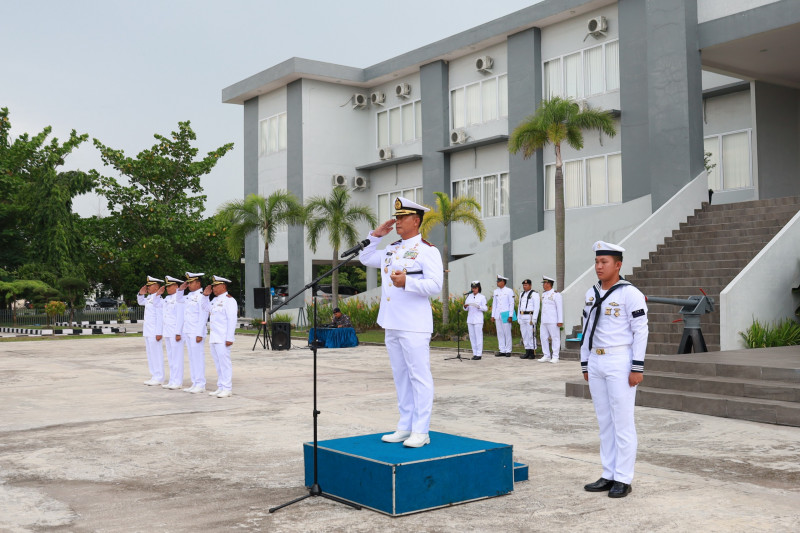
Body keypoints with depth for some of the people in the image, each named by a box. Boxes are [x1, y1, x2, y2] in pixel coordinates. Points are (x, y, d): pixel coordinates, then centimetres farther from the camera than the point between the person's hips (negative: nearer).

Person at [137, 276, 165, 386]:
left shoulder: (159, 300, -15)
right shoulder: (148, 298, 12)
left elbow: (160, 317, -19)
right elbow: (140, 302, 32)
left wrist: (159, 333, -21)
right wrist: (141, 294, 13)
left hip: (154, 332, -10)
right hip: (147, 331, 10)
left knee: (156, 354, -5)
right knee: (150, 354, 14)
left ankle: (159, 378, 1)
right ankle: (154, 376, 21)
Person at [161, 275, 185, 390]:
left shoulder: (179, 298, -11)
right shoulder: (167, 298, 16)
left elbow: (180, 317, -16)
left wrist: (178, 333, -19)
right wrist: (161, 332, 16)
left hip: (175, 332, -9)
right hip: (167, 332, 9)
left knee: (177, 356, -6)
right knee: (170, 357, 11)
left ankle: (178, 382, -4)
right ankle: (172, 381, 17)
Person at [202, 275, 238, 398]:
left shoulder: (229, 300, -10)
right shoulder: (215, 300, 17)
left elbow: (232, 320, -16)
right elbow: (205, 308, 33)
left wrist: (229, 338, -20)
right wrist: (205, 295, 17)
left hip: (223, 338, -9)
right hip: (214, 337, 9)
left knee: (224, 362, -8)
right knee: (218, 363, 11)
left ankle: (227, 389, -5)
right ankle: (220, 388, 17)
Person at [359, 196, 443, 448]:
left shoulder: (427, 251, -6)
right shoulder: (391, 250, 17)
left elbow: (435, 285, -14)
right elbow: (366, 258, 30)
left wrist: (407, 282, -27)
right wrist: (376, 235, 16)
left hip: (414, 326, -8)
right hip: (392, 324, 8)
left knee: (419, 376, -4)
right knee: (400, 376, 12)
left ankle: (421, 431, 1)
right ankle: (405, 427, 20)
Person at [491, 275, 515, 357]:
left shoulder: (509, 291, -2)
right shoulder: (495, 291, 13)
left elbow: (511, 304, -4)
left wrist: (510, 316, -10)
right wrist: (493, 315, 10)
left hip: (506, 315, -5)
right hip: (497, 315, 5)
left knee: (507, 333, -2)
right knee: (500, 333, 5)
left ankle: (508, 351, 2)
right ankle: (502, 351, 9)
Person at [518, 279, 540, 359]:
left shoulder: (534, 294, -7)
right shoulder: (522, 294, 16)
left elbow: (536, 307, -13)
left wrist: (534, 319, -19)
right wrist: (519, 318, 15)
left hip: (530, 317, -7)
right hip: (522, 317, 7)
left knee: (531, 335, -6)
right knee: (524, 335, 7)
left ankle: (533, 353, -2)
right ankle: (527, 353, 12)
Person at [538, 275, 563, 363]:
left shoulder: (556, 294, -8)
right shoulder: (544, 294, 15)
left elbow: (560, 308, -11)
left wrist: (560, 321, -15)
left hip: (553, 321, -8)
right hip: (544, 321, 8)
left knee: (555, 338, -1)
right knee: (543, 337, 6)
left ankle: (555, 357, 3)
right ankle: (546, 356, 13)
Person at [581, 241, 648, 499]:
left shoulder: (630, 294, -10)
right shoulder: (591, 294, 11)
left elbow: (641, 331, -12)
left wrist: (637, 368, -15)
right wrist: (585, 364, 14)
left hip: (620, 362, -7)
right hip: (596, 363, 7)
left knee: (622, 421, -2)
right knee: (604, 421, 11)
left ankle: (623, 480, 5)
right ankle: (609, 475, 19)